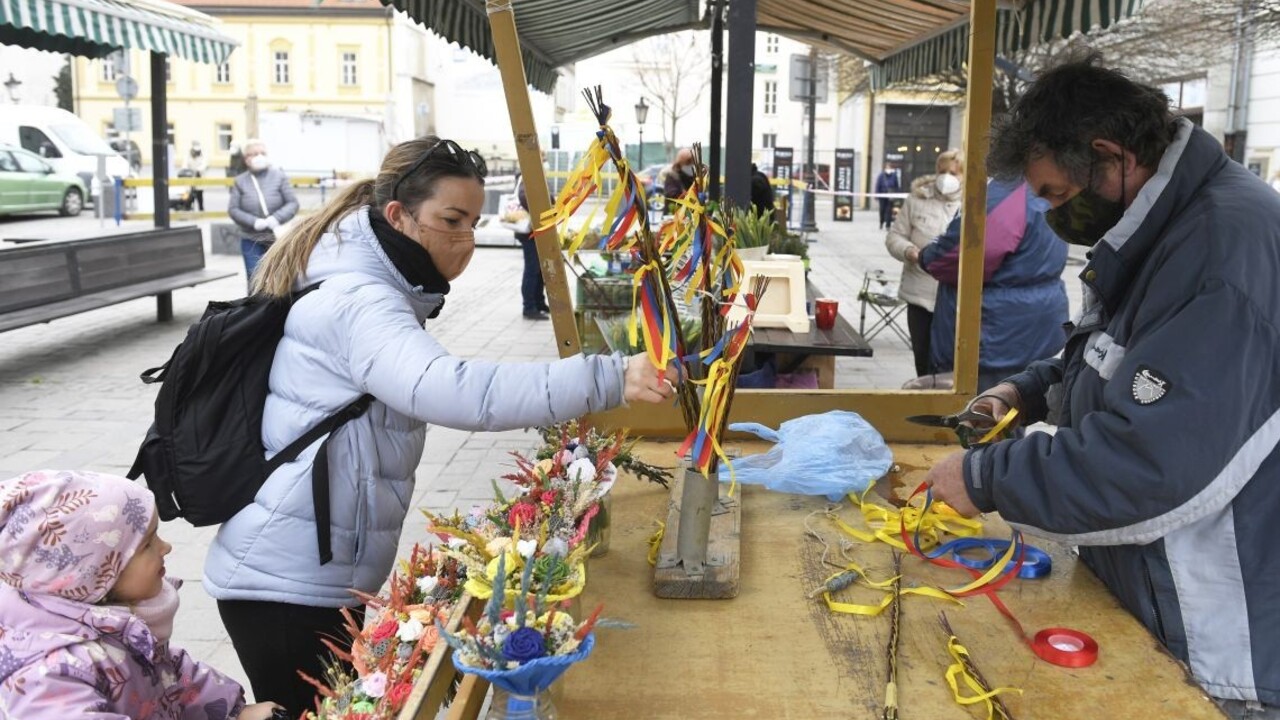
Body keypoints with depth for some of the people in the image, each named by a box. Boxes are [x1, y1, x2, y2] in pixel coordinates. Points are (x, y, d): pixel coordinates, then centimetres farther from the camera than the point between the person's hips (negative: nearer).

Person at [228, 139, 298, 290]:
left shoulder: (279, 176, -2)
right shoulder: (240, 181, 1)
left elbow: (293, 203, -3)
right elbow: (233, 209, -2)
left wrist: (277, 218, -19)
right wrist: (254, 222, -16)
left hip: (278, 239, 0)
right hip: (251, 242, 0)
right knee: (255, 281, -2)